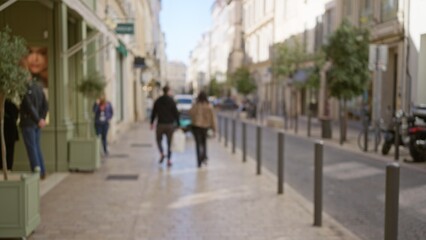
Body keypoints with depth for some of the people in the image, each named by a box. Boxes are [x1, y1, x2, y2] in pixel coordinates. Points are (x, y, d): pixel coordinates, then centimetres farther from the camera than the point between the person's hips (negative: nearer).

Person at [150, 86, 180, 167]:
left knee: (159, 140, 19)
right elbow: (176, 114, -6)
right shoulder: (171, 101, -5)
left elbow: (153, 113, 4)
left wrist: (152, 123, 13)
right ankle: (169, 160, 5)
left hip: (160, 125, 1)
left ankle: (162, 153, -5)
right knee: (169, 143, 7)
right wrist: (178, 124, 0)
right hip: (170, 125, -1)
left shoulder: (157, 101, 2)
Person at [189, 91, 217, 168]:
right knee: (204, 142, 23)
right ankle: (204, 157, 11)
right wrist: (214, 129, 1)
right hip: (205, 126, 2)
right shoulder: (209, 107, -7)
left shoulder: (195, 106, -11)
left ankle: (199, 162, -1)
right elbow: (212, 118, -5)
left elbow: (190, 113, 5)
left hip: (196, 126, -2)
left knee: (198, 143, 2)